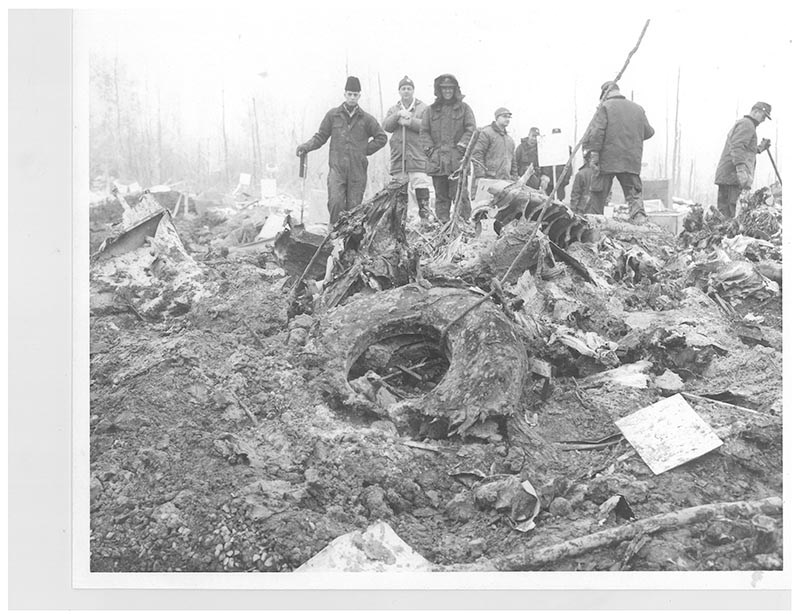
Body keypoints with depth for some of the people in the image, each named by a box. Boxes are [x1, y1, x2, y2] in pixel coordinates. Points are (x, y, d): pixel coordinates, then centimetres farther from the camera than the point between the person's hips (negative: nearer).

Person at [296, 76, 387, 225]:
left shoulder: (366, 119, 8)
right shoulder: (333, 115, 7)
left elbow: (381, 138, 14)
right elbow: (321, 136, 11)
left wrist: (366, 150, 4)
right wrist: (306, 147, -5)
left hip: (358, 170, 1)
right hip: (337, 167, -1)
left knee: (353, 207, 2)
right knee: (335, 202, -16)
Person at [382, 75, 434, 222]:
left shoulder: (423, 108, 9)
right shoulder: (393, 110, 19)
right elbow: (386, 126, 3)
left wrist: (409, 121, -15)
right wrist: (398, 115, -12)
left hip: (418, 154, -3)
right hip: (398, 155, 3)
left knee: (421, 186, -12)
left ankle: (425, 216, -10)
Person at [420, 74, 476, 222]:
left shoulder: (464, 108, 9)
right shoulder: (431, 110, 14)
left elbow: (471, 130, 2)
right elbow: (423, 132, 10)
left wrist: (460, 146, -10)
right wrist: (430, 149, -3)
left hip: (457, 159, -2)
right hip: (437, 160, 3)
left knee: (459, 194, -8)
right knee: (441, 196, 6)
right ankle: (442, 225, 10)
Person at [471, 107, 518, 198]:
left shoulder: (510, 139, 25)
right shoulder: (486, 133, 1)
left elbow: (513, 160, 29)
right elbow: (477, 154, -8)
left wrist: (514, 179, 19)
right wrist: (480, 176, -16)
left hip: (505, 181, 7)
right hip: (488, 180, -7)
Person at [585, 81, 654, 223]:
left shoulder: (605, 107, -3)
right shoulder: (638, 108, 14)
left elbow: (596, 132, -13)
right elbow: (648, 132, 18)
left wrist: (594, 153, -13)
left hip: (608, 159, -4)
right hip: (632, 161, 4)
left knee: (599, 192, 6)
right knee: (633, 191, 9)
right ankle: (638, 213, -10)